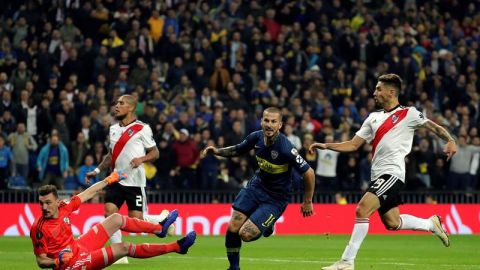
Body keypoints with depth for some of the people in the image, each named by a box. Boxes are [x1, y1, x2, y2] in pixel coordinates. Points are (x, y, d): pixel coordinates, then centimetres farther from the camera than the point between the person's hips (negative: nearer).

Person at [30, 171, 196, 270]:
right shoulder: (39, 229, -27)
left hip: (77, 246, 7)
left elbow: (87, 194, 6)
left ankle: (160, 228, 30)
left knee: (116, 219, 8)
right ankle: (177, 247, 2)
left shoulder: (63, 207, -10)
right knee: (124, 248, -11)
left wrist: (108, 180, 15)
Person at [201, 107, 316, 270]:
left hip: (276, 198, -5)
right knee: (233, 228, -5)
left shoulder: (285, 148, -29)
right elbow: (237, 150, 11)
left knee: (246, 234, -15)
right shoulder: (256, 137, -11)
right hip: (257, 185, 5)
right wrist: (218, 151, -8)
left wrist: (307, 202, -9)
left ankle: (267, 226, 21)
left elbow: (308, 173, -20)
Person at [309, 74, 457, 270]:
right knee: (392, 223, 11)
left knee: (362, 210, -20)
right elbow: (353, 145, 17)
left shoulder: (408, 114, -1)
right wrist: (325, 146, 7)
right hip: (378, 175, 8)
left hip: (392, 173, -8)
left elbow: (435, 127, -1)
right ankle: (431, 224, 33)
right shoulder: (373, 118, 18)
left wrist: (450, 141, -20)